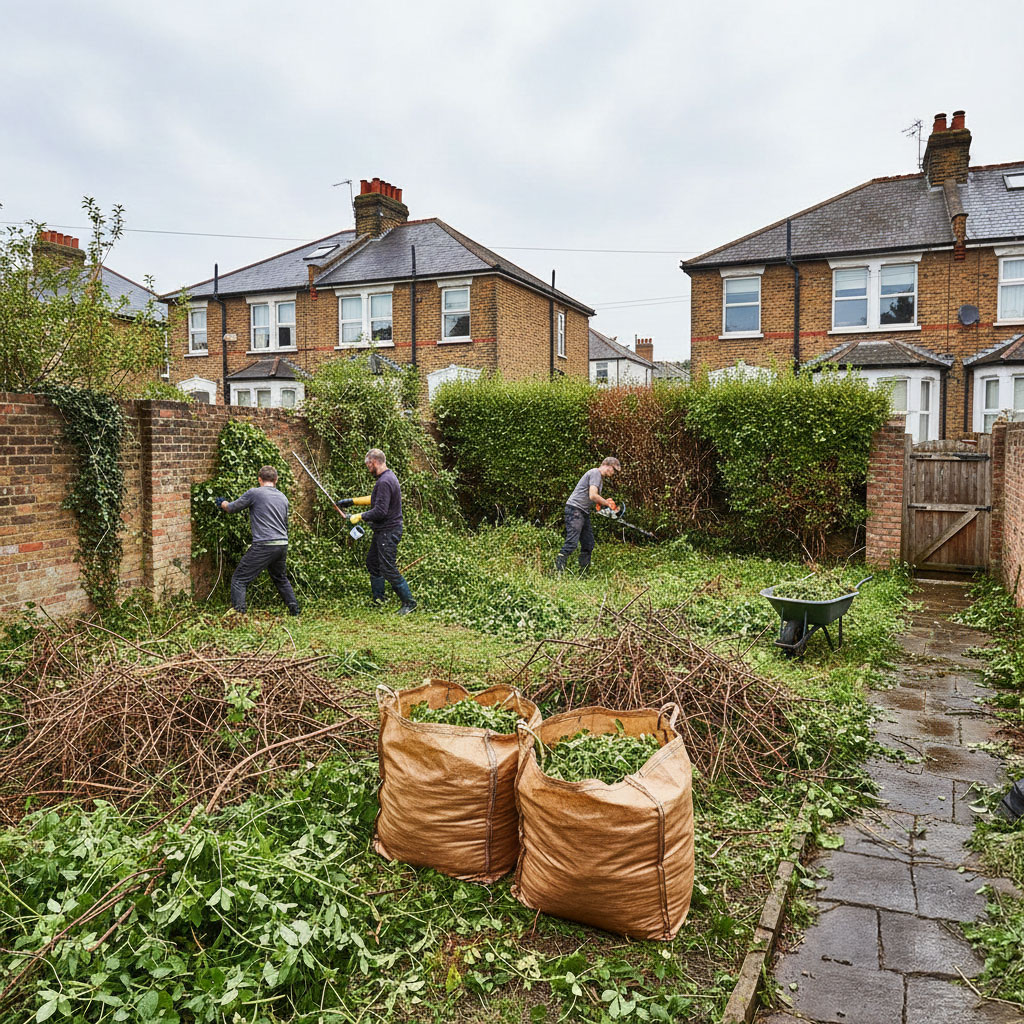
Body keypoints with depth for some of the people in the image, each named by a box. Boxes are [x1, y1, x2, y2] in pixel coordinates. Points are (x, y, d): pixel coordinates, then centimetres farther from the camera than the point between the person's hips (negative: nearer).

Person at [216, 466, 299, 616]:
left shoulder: (254, 492, -2)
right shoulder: (283, 498, 16)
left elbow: (233, 508, 10)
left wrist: (223, 503, 31)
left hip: (263, 545, -6)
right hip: (283, 544, 6)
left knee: (239, 579, 2)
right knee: (281, 578, 27)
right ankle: (294, 609, 26)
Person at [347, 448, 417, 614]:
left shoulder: (384, 482, -23)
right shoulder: (388, 477, 11)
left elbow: (380, 511, -27)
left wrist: (360, 516, -16)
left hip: (388, 532, -11)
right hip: (382, 531, 11)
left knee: (389, 569, -7)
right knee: (372, 562, 20)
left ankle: (409, 602, 3)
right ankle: (379, 598, 31)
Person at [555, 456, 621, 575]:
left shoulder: (600, 477, 23)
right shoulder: (595, 473, -9)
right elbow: (592, 496, -21)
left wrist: (605, 503, 3)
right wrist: (608, 504, -8)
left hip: (584, 513, 11)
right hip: (575, 510, -11)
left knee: (588, 545, 9)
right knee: (571, 543, -17)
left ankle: (583, 574, 12)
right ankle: (557, 571, -20)